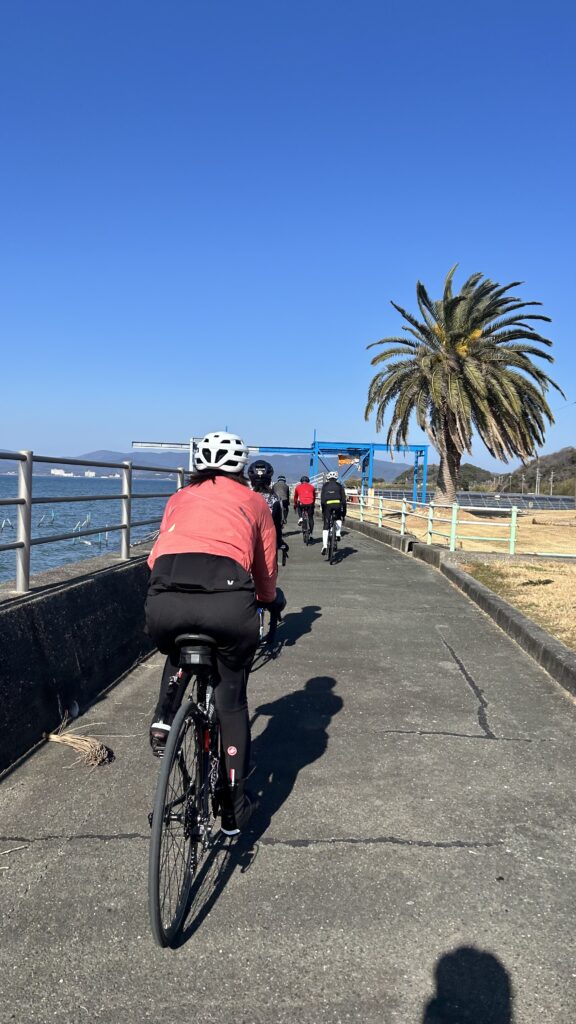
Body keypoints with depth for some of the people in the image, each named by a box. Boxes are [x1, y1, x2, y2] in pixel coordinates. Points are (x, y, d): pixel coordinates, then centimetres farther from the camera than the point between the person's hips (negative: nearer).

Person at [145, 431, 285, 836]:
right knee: (232, 701, 19)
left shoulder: (180, 498, 29)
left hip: (165, 598, 2)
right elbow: (266, 573, 28)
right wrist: (271, 600, 50)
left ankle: (165, 718, 22)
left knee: (178, 651, 39)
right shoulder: (253, 501, 25)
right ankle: (233, 808, 26)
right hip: (229, 601, -2)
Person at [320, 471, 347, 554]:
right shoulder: (339, 485, 16)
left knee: (326, 526, 5)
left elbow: (322, 499, 10)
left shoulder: (324, 486, 17)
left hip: (327, 504, 0)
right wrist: (344, 511, 15)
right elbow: (343, 499, 11)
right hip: (337, 504, 0)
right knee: (338, 518, 33)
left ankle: (324, 545, -6)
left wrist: (323, 510, 16)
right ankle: (338, 534, 12)